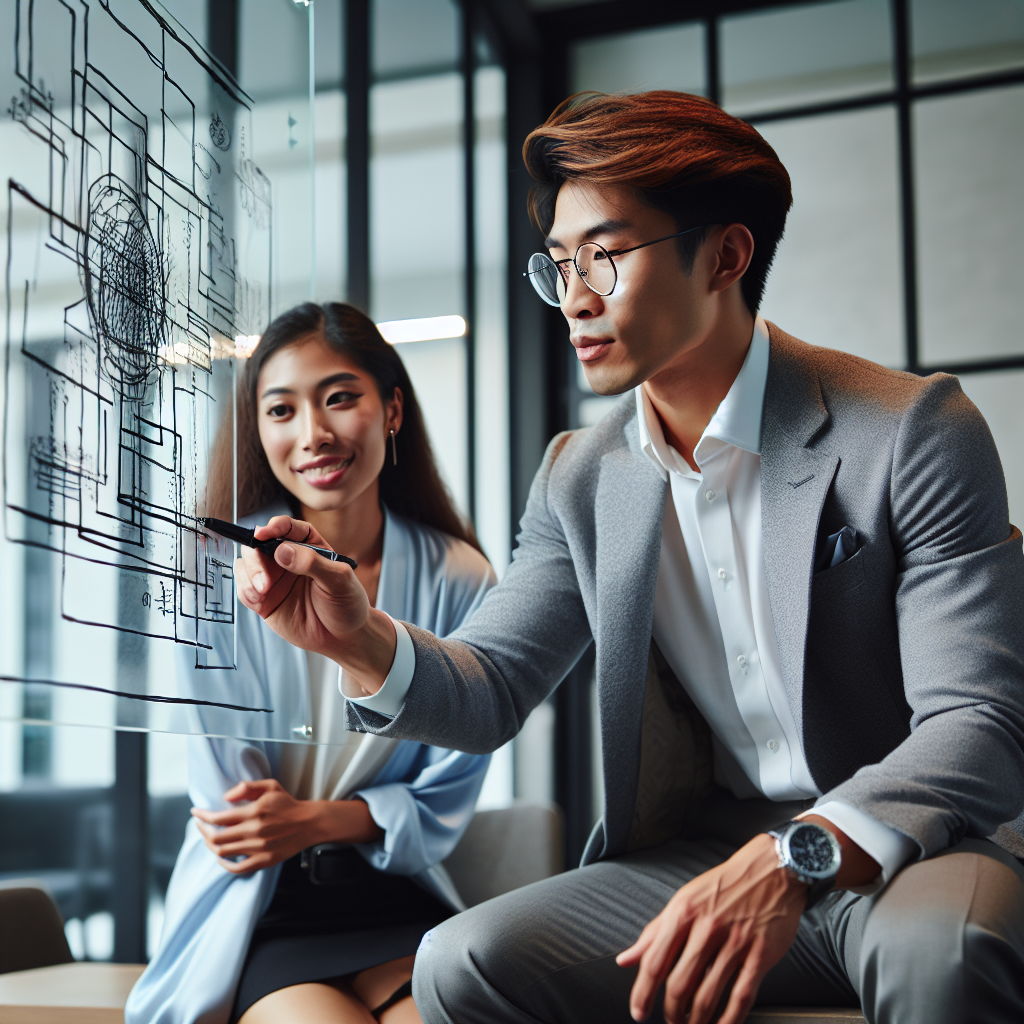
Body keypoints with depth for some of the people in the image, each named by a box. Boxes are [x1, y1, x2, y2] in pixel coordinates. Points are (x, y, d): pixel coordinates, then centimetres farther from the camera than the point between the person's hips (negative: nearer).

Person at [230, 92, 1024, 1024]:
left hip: (915, 844, -4)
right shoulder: (580, 480, 7)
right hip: (703, 851, 5)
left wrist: (794, 858, -33)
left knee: (938, 947, -38)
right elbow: (491, 688, 6)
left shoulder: (912, 431, -10)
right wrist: (364, 643, -16)